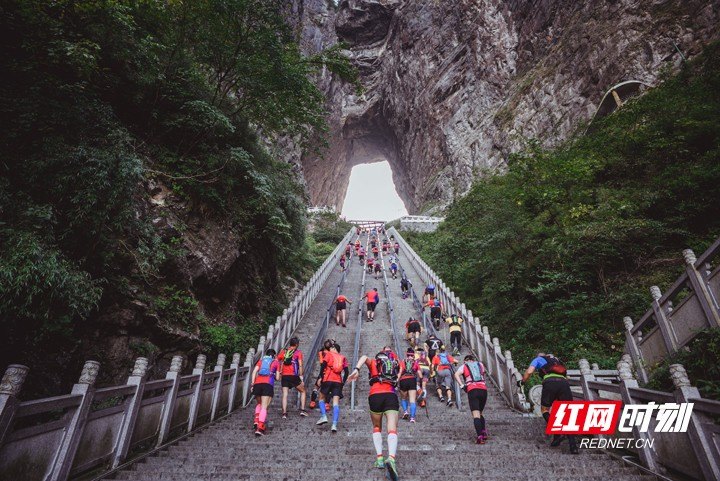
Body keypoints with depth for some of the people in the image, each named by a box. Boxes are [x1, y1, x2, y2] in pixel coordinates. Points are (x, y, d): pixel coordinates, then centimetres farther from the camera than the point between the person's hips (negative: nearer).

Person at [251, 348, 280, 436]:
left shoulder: (261, 360, 24)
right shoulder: (276, 362, 19)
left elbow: (254, 371, 7)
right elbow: (277, 377, 17)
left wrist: (252, 383, 4)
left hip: (257, 384, 3)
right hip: (268, 384, -3)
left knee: (259, 404, 25)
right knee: (264, 407, -4)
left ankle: (257, 420, 6)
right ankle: (260, 428, -17)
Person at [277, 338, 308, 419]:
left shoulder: (283, 351, 12)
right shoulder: (298, 352, 1)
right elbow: (300, 365, -7)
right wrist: (301, 376, -4)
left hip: (284, 376, 3)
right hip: (294, 376, -3)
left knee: (285, 395, 7)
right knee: (302, 391, 15)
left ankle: (284, 413, -2)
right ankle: (302, 410, 9)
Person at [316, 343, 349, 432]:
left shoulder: (328, 354, 9)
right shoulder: (343, 358, 18)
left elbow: (323, 365, -4)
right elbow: (346, 372, 10)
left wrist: (321, 377, 0)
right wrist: (343, 383, 14)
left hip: (328, 380, -2)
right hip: (338, 382, 3)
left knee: (322, 398, 16)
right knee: (336, 403, 1)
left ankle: (324, 416, -1)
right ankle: (334, 425, -10)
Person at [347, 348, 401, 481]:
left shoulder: (373, 363, 17)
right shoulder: (395, 364, 23)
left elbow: (364, 357, 1)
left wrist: (356, 369, -13)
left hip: (375, 395, 0)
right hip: (391, 395, 0)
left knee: (377, 428, 19)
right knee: (392, 429, -8)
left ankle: (379, 458, 7)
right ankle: (391, 458, -31)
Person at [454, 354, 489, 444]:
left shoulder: (464, 366, 12)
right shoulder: (480, 364, 19)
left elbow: (456, 374, -3)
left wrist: (462, 385, -4)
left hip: (472, 390, -3)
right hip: (483, 390, 3)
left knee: (476, 415, -7)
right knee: (480, 413, 21)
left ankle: (480, 436, -21)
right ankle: (484, 432, 9)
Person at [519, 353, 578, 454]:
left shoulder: (538, 359, 25)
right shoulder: (556, 360, 39)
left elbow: (529, 372, 9)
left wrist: (522, 382, 25)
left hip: (550, 382, -4)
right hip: (564, 383, 4)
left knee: (545, 410, 13)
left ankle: (557, 435, -5)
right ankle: (573, 447, -2)